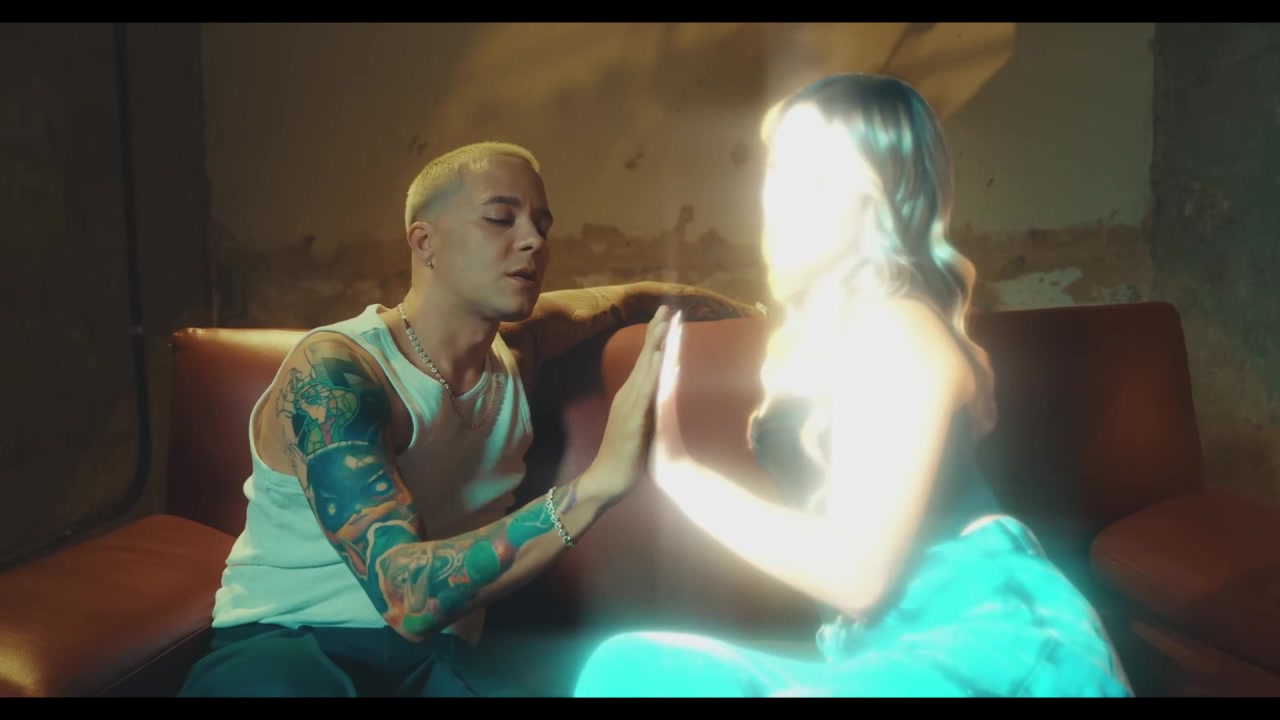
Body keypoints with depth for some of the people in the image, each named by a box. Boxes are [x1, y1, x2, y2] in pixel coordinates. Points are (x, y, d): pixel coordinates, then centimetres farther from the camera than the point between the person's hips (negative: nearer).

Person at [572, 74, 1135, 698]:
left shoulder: (897, 330, -13)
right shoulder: (811, 332, 13)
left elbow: (855, 571, -17)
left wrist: (674, 466, -16)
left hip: (989, 638, -7)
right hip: (891, 648, 8)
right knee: (633, 666, -13)